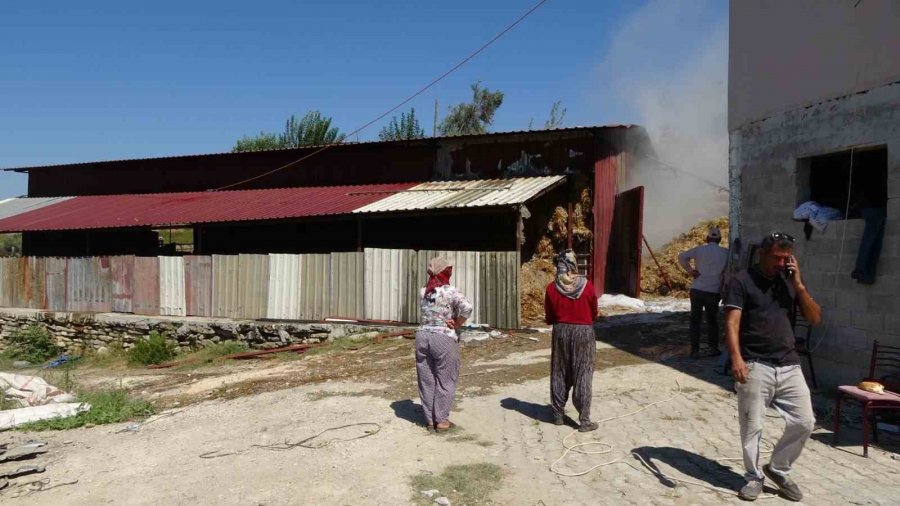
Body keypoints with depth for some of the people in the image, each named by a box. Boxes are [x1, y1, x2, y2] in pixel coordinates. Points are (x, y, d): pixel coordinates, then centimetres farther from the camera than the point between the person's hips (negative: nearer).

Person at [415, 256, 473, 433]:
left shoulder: (423, 292, 7)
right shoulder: (450, 291, -11)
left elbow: (428, 315, 3)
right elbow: (467, 307, -25)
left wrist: (446, 320, -6)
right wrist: (457, 324, -13)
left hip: (422, 337, 6)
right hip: (444, 339, -6)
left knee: (426, 380, 12)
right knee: (445, 381, 6)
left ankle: (430, 419, 20)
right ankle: (441, 420, 11)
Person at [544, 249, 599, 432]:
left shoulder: (552, 288, -7)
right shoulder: (586, 285, -10)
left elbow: (549, 317, 1)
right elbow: (594, 313, 1)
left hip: (560, 332, 2)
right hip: (583, 332, -2)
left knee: (559, 374, 13)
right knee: (583, 376, 3)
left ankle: (558, 414, 22)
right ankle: (584, 420, 3)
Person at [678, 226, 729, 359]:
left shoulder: (699, 250, -1)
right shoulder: (725, 253, 3)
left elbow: (682, 257, -11)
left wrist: (690, 271, -3)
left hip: (697, 289, -1)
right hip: (714, 291, 1)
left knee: (695, 320, 6)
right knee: (712, 319, 16)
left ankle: (695, 350, 3)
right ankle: (713, 348, 17)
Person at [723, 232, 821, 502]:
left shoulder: (790, 281, 11)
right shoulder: (742, 281, -5)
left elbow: (815, 319, 7)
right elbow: (732, 323, -13)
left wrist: (798, 285, -4)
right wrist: (736, 358, -27)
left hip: (789, 366, 5)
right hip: (755, 366, -5)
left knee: (804, 422, 5)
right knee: (752, 426, 2)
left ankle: (778, 470, 26)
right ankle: (754, 477, 22)